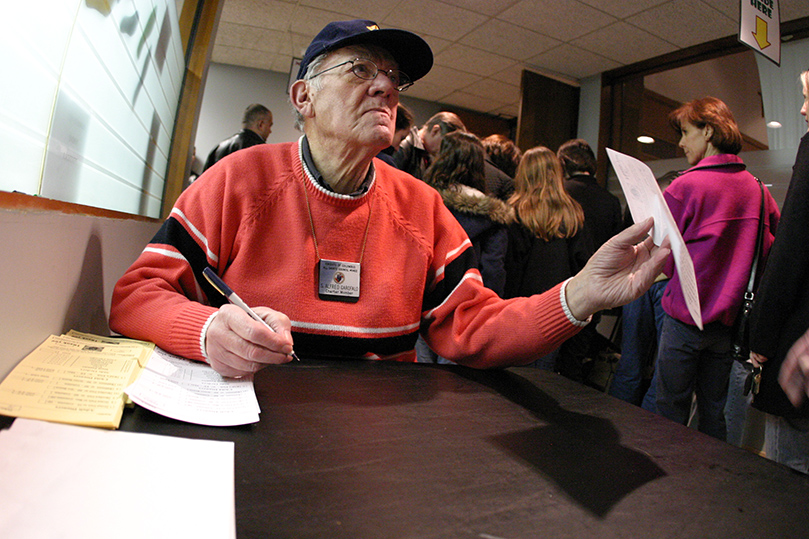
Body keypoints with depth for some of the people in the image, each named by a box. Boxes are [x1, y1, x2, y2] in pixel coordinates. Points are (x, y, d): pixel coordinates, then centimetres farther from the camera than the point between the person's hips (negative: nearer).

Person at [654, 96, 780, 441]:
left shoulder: (684, 187, -13)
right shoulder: (758, 189, 3)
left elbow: (664, 260, -9)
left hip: (685, 319, -6)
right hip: (729, 320, 6)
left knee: (671, 413, 6)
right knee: (714, 415, 17)